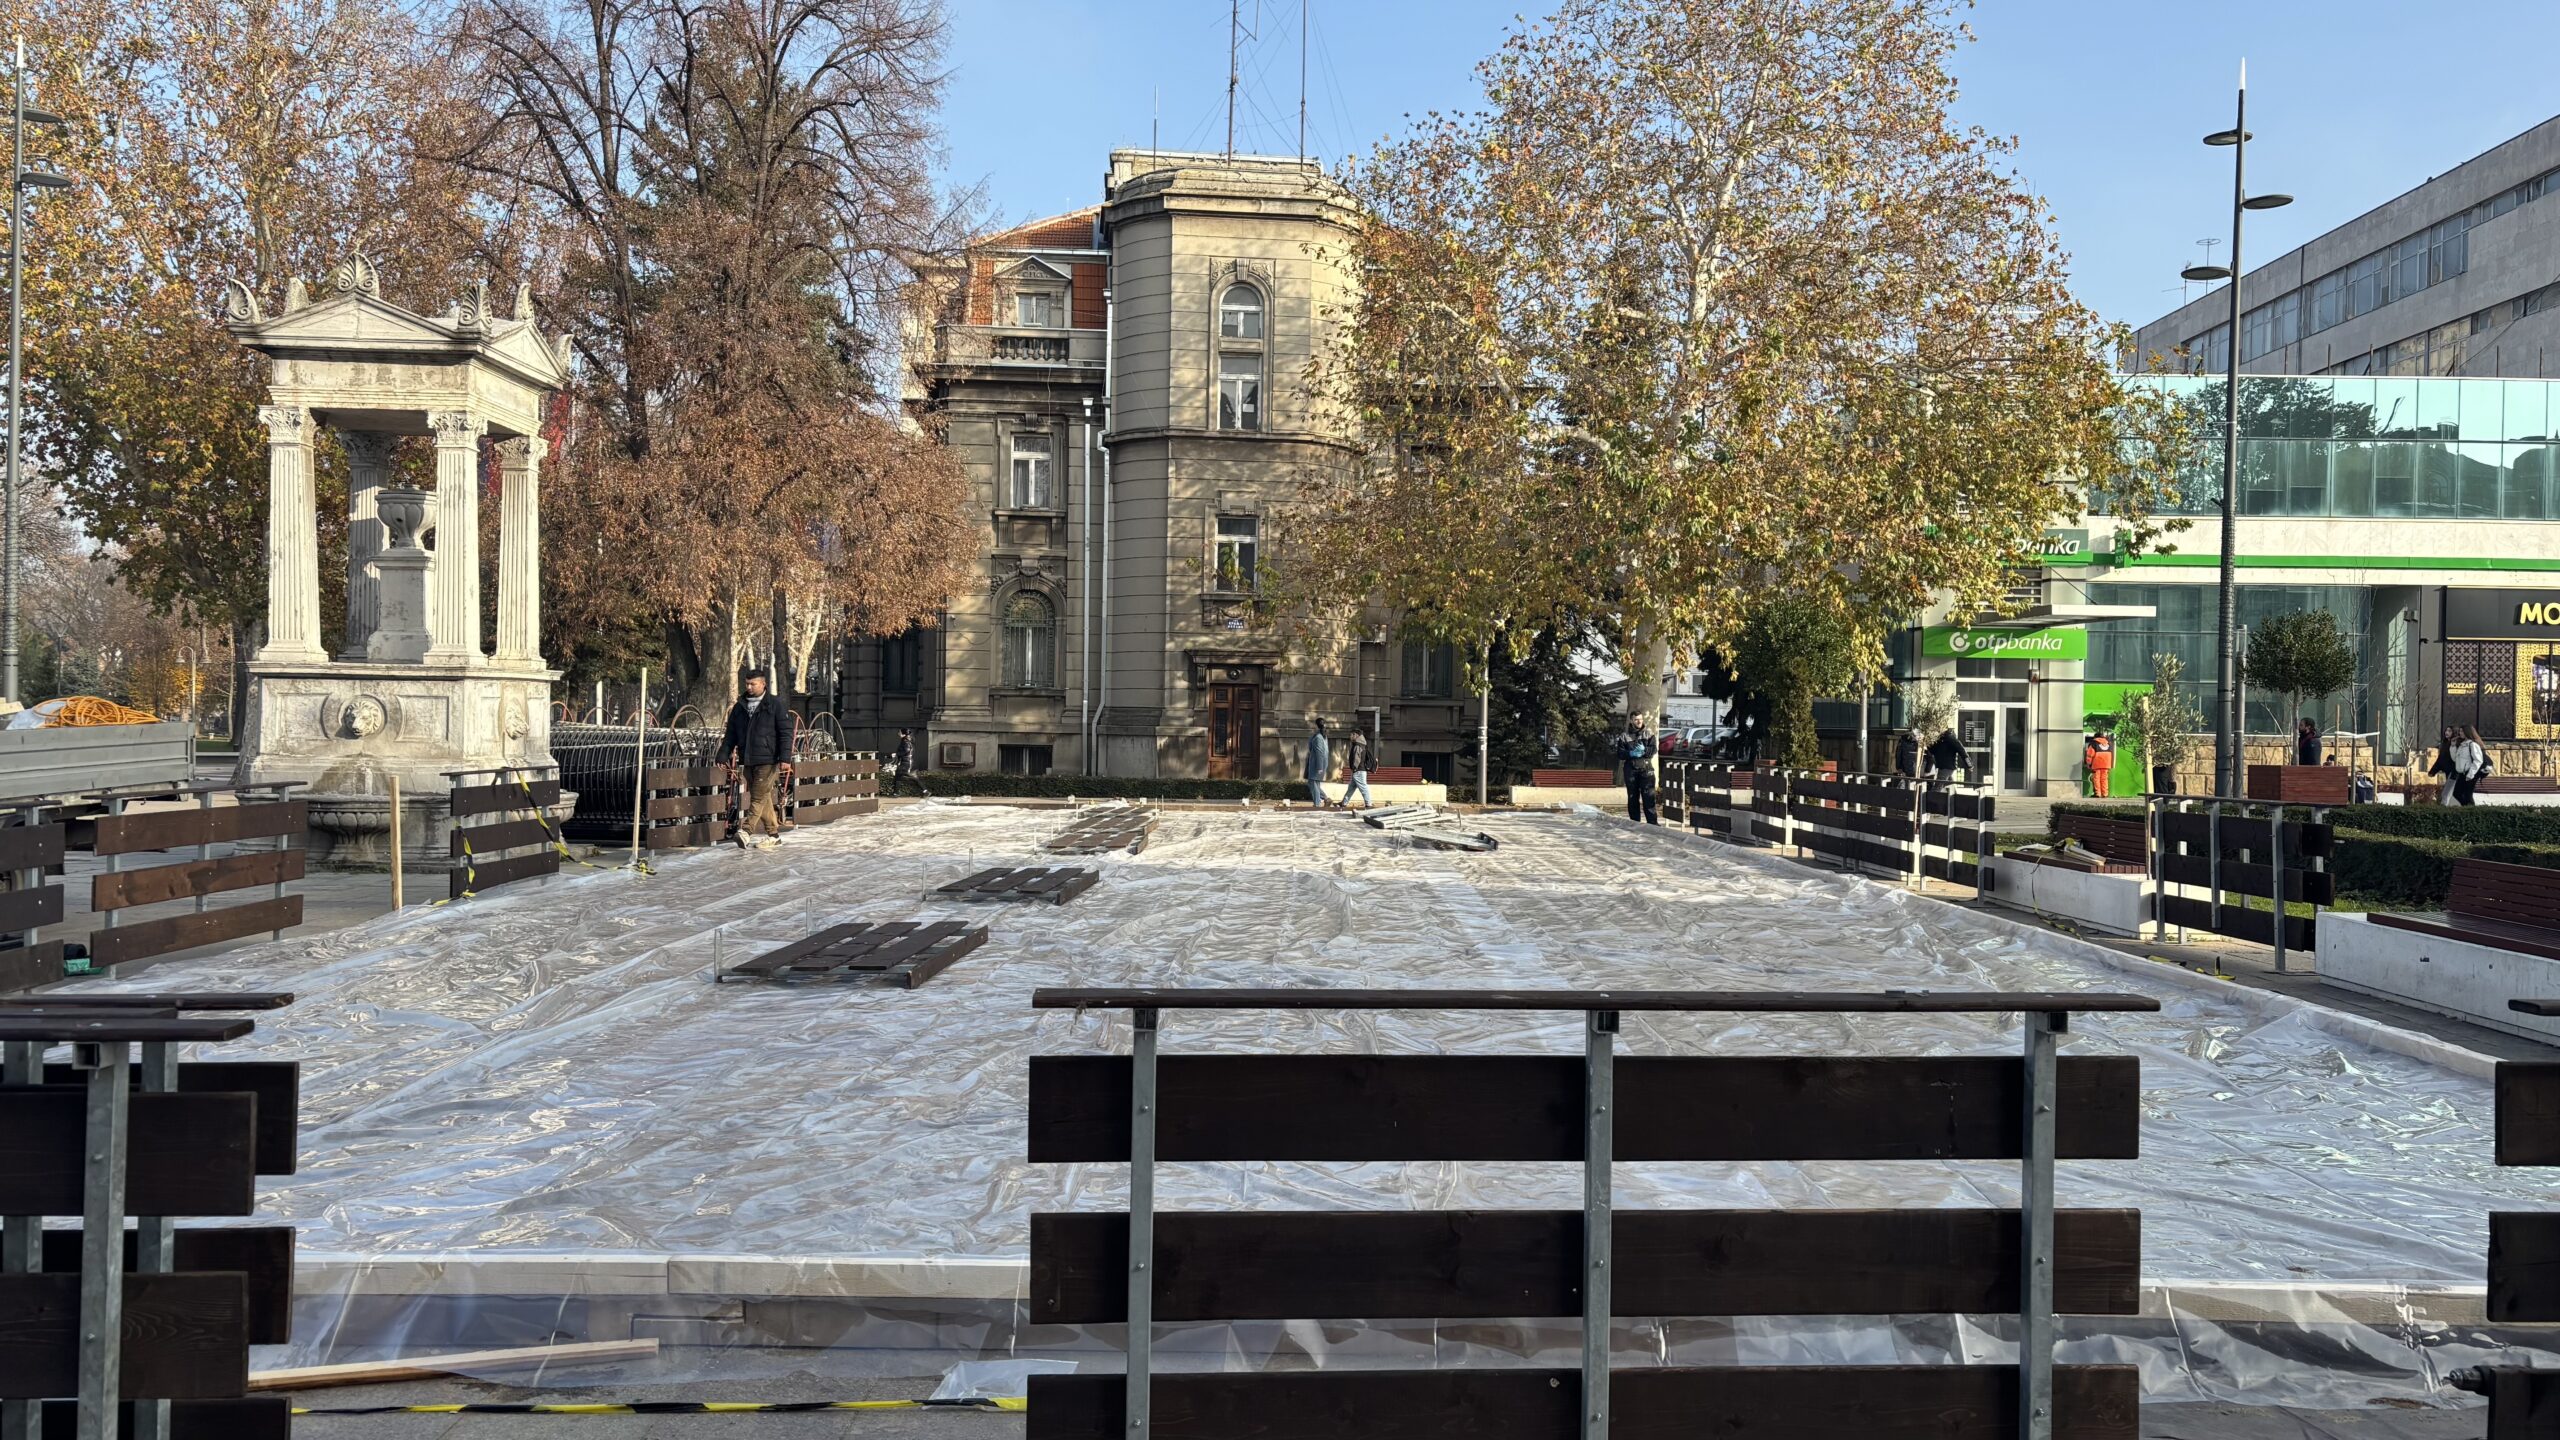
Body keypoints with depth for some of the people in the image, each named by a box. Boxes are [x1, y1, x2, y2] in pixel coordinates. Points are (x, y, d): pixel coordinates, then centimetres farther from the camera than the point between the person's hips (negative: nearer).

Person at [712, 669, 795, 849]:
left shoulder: (775, 704, -3)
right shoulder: (739, 707, 13)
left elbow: (785, 732, -7)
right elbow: (730, 734, 16)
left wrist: (785, 758, -15)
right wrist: (723, 755, 5)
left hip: (768, 760, -6)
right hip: (747, 761, 6)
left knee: (759, 797, -10)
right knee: (764, 798, 10)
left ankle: (744, 831, -18)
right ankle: (774, 834, 16)